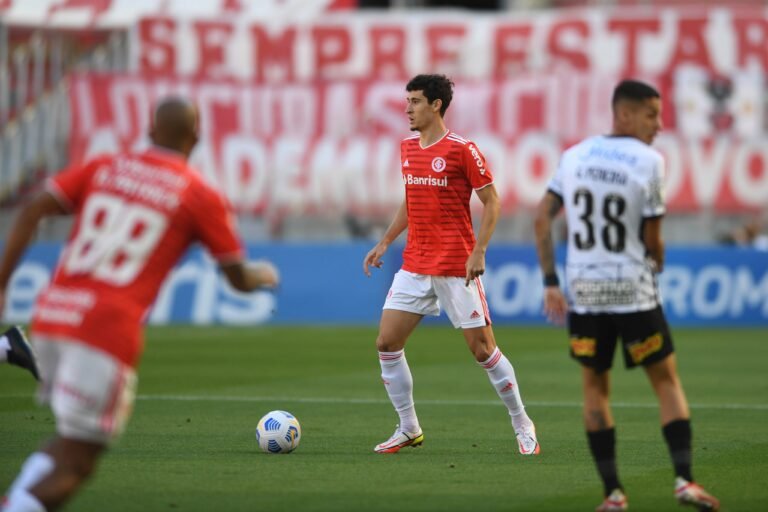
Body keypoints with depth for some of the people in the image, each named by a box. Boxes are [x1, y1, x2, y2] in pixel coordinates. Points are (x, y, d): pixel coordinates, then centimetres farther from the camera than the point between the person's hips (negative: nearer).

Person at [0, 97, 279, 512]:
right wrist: (265, 275, 34)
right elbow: (239, 279, 12)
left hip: (52, 316, 5)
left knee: (72, 440, 25)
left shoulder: (102, 169, 14)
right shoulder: (202, 198, 5)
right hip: (111, 329, -5)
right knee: (74, 465, -2)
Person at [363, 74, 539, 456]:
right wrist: (384, 242, 16)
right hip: (414, 267, 7)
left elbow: (491, 201, -8)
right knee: (386, 343, -1)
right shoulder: (407, 149, 10)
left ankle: (522, 425, 12)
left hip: (456, 270, -7)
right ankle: (409, 429, 11)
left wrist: (478, 252, -17)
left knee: (482, 349, -3)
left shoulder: (462, 149, -10)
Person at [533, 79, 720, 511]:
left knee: (595, 388, 13)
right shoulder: (649, 161, -9)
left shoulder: (575, 156, 5)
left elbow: (543, 219, 3)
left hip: (584, 292, 4)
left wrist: (551, 283, 7)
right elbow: (652, 240, -5)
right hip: (633, 291, -3)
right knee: (667, 380, 9)